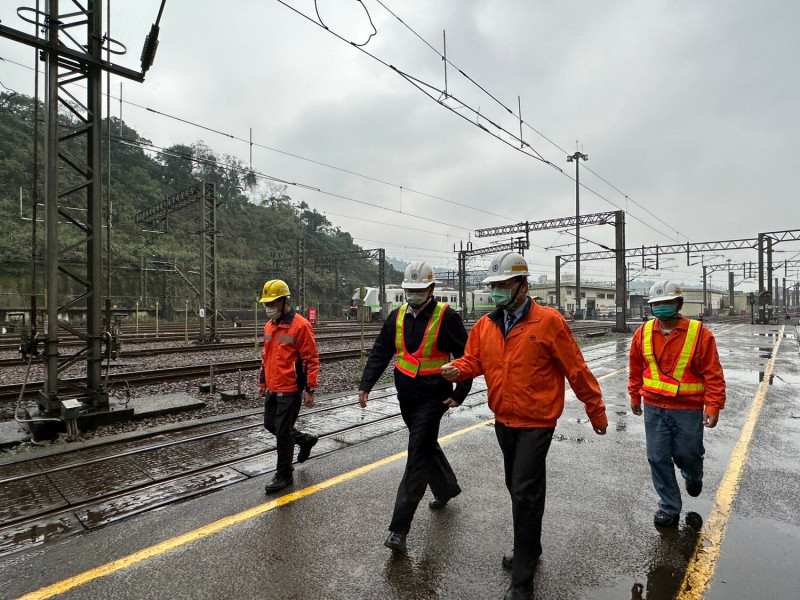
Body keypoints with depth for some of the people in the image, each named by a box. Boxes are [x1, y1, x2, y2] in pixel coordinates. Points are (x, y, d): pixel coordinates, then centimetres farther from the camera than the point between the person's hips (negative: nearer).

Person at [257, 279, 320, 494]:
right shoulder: (269, 326, 9)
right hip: (272, 389, 8)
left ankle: (284, 475, 20)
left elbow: (311, 360, -15)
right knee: (270, 424, 18)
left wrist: (310, 389, -16)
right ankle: (305, 439, 40)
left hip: (290, 390, -8)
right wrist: (262, 382, 20)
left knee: (283, 432, 1)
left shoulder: (300, 325, -16)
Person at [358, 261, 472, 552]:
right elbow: (380, 353, 4)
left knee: (418, 456, -5)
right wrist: (365, 385, -6)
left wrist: (459, 394, -10)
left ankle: (399, 528, 2)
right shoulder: (397, 316, 3)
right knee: (427, 446, 23)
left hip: (433, 398, -6)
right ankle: (447, 488, 49)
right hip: (406, 397, 6)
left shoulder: (446, 317, -12)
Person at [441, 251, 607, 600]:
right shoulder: (486, 324, 2)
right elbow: (474, 359, 5)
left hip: (536, 423, -6)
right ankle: (529, 548, 45)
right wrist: (457, 369, -18)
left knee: (525, 495, -3)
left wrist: (596, 412, -2)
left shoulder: (548, 321, -14)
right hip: (503, 421, 6)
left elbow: (576, 370, -9)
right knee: (518, 489, 21)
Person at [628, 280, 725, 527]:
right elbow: (636, 369, 11)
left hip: (688, 410, -2)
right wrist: (635, 397, 16)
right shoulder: (643, 333, -1)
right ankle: (669, 507, 24)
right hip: (653, 409, 3)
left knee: (687, 455, 13)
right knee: (658, 459, 6)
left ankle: (693, 476, 50)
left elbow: (713, 374, -8)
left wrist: (713, 406, -13)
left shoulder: (699, 334, -10)